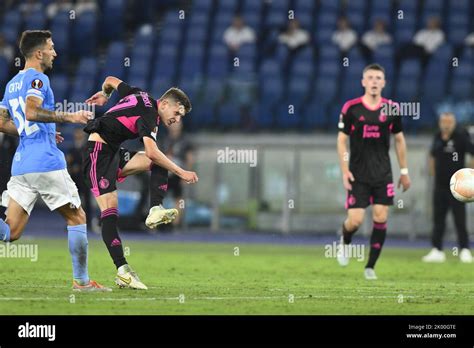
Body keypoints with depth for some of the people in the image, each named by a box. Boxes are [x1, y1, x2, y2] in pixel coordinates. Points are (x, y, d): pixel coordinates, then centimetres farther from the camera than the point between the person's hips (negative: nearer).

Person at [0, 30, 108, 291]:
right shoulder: (37, 79, -7)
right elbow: (31, 112, -23)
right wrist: (68, 117, -18)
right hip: (46, 163, -8)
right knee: (77, 218, 7)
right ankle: (81, 281, 9)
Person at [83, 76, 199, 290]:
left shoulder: (140, 96, 11)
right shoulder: (148, 114, -17)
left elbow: (111, 80, 27)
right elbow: (151, 152, -28)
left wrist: (104, 95, 48)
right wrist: (181, 173, -25)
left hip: (113, 153, 10)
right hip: (98, 153, -10)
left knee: (159, 165, -1)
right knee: (110, 212, -18)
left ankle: (155, 210, -16)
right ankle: (122, 270, -25)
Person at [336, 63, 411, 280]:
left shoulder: (391, 108, 2)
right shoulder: (351, 108, -5)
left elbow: (399, 140, 13)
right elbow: (342, 140, 1)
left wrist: (404, 171, 13)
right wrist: (345, 171, -7)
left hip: (383, 173, 2)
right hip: (358, 174, -2)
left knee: (380, 218, -4)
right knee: (355, 220, -8)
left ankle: (370, 266, 6)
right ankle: (344, 242, 28)